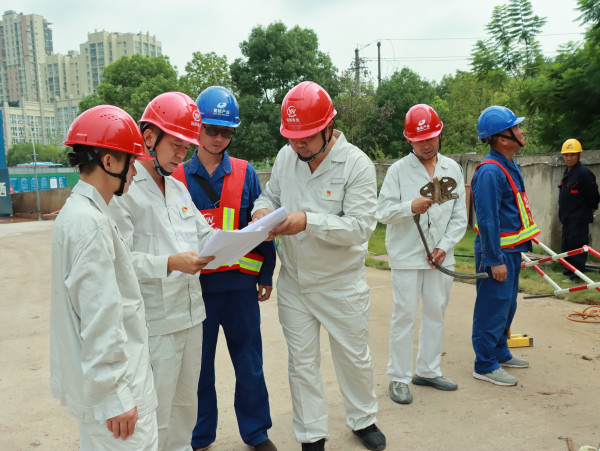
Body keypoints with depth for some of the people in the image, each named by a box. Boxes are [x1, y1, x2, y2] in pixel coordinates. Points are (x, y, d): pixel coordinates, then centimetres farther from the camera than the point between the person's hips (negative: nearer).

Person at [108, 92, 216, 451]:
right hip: (154, 324, -8)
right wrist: (170, 263, -26)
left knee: (186, 405, 21)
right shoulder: (122, 189, -12)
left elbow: (204, 235, 11)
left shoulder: (178, 188, 14)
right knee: (155, 418, 4)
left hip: (191, 314, 8)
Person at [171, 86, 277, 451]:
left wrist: (266, 275, 6)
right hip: (195, 285, 0)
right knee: (198, 365, 12)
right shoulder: (178, 176, 1)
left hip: (240, 284, 0)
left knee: (250, 363, 10)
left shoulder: (245, 173, 2)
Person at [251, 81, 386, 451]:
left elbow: (361, 226, -22)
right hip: (294, 280, 4)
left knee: (354, 357, 14)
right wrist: (263, 209, -11)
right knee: (302, 361, 12)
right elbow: (271, 195, 13)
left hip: (342, 283, -3)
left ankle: (363, 419, 42)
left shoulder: (357, 164, -15)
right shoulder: (286, 157, -1)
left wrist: (308, 221, -33)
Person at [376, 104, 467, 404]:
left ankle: (428, 371, 28)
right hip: (406, 255, -4)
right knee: (405, 315, -1)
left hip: (441, 256, 4)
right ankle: (398, 378, 11)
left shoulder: (452, 169, 7)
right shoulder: (398, 170, -4)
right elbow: (382, 212, -8)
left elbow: (459, 215, 8)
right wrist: (411, 207, -25)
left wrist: (445, 246, -4)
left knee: (436, 313, 12)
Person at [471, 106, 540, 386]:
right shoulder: (490, 171, -22)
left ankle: (500, 353, 35)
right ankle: (485, 365, 10)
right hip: (497, 250, -10)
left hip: (512, 249, 10)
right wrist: (495, 260, -23)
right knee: (493, 308, -1)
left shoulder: (510, 166, 11)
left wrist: (518, 249, 19)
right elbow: (488, 220, -24)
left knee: (507, 305, 20)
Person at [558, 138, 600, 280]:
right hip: (567, 216, 9)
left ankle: (578, 270, 0)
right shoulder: (567, 172, 14)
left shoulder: (584, 172, -15)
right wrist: (562, 212, 18)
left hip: (579, 218, -9)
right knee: (567, 243, 14)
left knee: (577, 242, -8)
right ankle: (569, 267, 26)